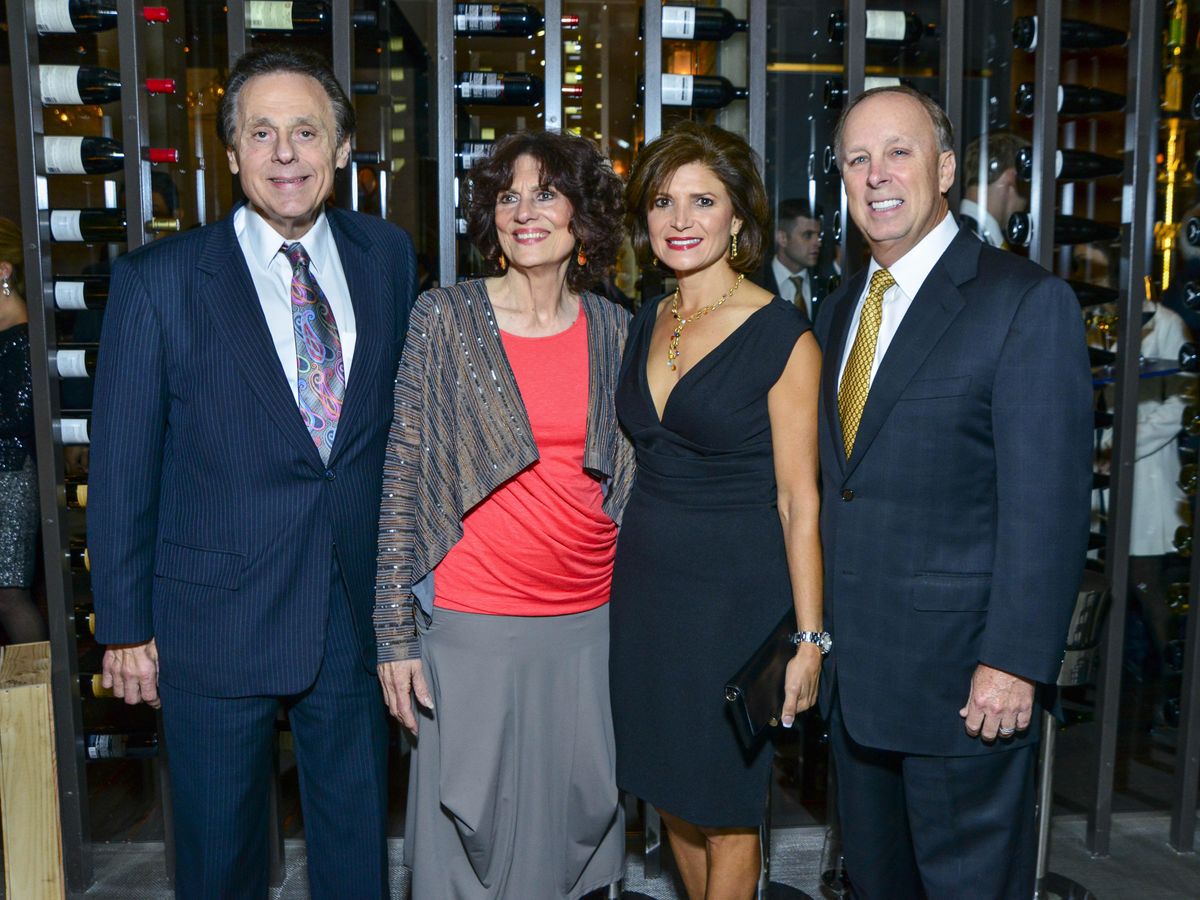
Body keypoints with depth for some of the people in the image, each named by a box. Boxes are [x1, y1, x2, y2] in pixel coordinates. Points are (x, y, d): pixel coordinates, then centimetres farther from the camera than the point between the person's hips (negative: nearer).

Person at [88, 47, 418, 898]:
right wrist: (125, 625, -3)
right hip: (215, 623, -2)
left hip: (357, 613, 3)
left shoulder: (389, 256, 2)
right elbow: (122, 467, -5)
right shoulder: (159, 279, -8)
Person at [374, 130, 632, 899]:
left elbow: (626, 478, 10)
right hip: (474, 625, -3)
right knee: (471, 828, 8)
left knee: (576, 821, 15)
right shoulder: (445, 317, -4)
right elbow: (402, 480, -4)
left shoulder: (614, 329, 5)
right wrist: (396, 633, -7)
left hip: (591, 625, 3)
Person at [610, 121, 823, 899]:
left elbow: (798, 500, -12)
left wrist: (809, 637, -12)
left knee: (726, 813, 10)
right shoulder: (647, 325, 7)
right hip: (646, 585, 6)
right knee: (674, 795, 19)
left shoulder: (781, 336, -12)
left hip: (736, 594, -6)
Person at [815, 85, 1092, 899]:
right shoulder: (842, 310, 11)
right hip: (854, 672, 7)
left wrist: (1014, 663, -19)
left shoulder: (1028, 302, -12)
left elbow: (1048, 505, -16)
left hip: (963, 677, -6)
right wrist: (820, 635, 10)